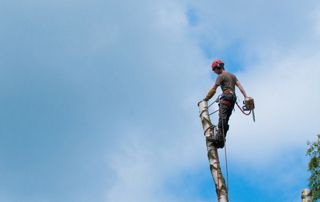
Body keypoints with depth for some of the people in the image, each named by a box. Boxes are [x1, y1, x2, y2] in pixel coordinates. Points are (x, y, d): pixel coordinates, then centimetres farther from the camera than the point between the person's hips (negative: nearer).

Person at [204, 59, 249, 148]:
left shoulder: (221, 76, 3)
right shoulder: (233, 75, 28)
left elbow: (213, 90, -1)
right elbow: (240, 86, 15)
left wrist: (205, 99, 9)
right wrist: (246, 97, 5)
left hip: (226, 97, -9)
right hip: (233, 98, 9)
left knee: (222, 118, -22)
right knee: (225, 120, 3)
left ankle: (219, 138, -38)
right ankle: (222, 140, -7)